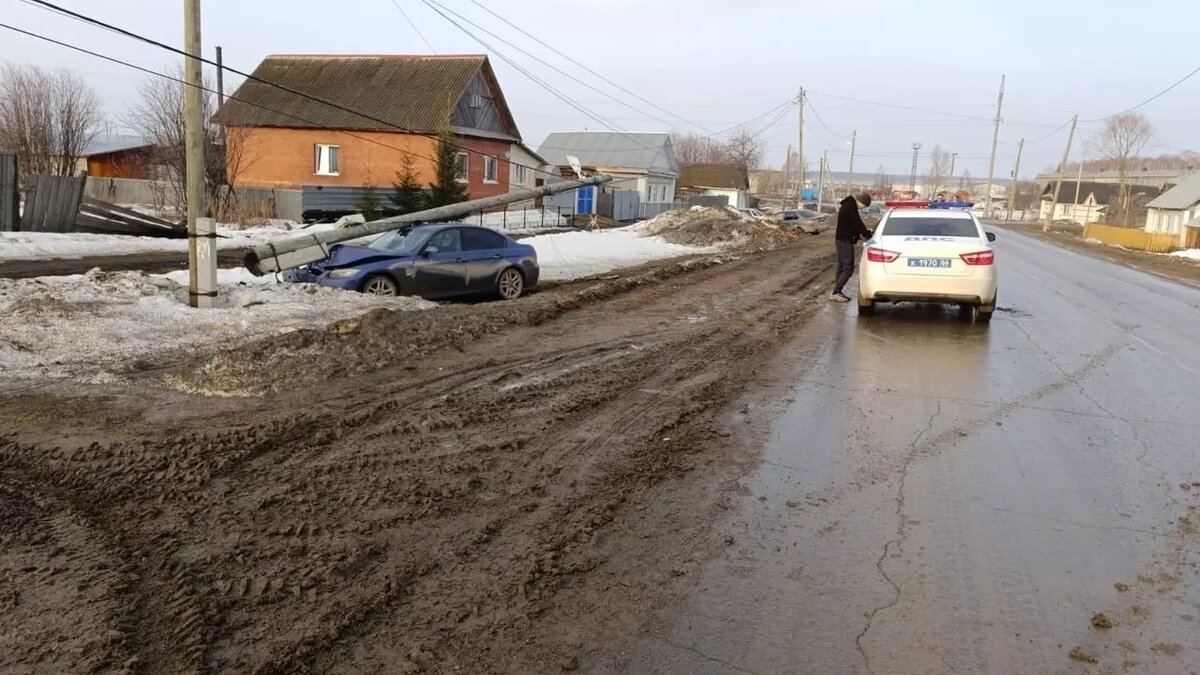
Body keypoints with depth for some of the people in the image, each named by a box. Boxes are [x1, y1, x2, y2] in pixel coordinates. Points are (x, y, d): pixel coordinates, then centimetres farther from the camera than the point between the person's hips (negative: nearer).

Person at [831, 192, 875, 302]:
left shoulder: (848, 204, 13)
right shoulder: (850, 207, -20)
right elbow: (858, 224, -19)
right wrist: (869, 235, -9)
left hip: (842, 239, 11)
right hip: (845, 241, -11)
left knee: (842, 267, 13)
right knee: (848, 268, -8)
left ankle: (837, 292, 17)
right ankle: (835, 293, -8)